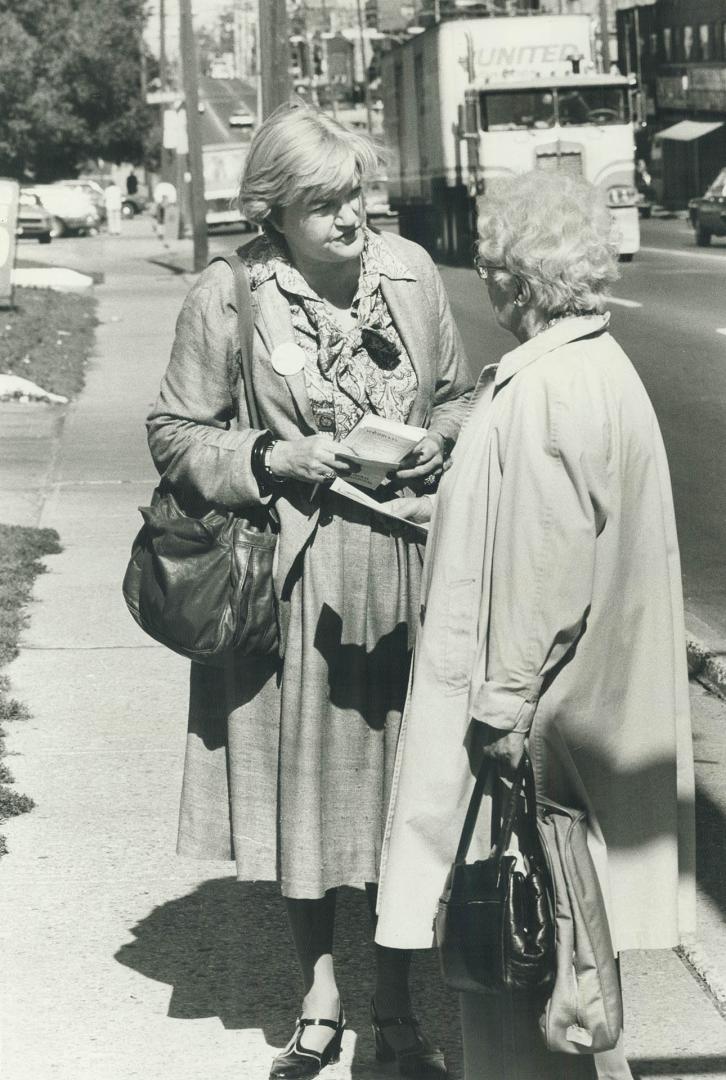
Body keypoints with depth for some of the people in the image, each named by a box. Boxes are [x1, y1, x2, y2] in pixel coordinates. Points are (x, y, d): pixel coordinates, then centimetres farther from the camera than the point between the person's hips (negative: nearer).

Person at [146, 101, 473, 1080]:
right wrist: (272, 458, -16)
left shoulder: (410, 271, 1)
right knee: (299, 787, 9)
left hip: (398, 570, 2)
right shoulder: (225, 298, -9)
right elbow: (175, 437, -2)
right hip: (287, 583, -2)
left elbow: (458, 397, 14)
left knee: (398, 784, 9)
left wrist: (436, 443, -7)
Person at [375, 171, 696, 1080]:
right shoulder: (592, 368, 9)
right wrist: (427, 508, 20)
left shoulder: (548, 391, -22)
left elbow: (548, 569, -24)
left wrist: (504, 707, -20)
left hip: (535, 729, -10)